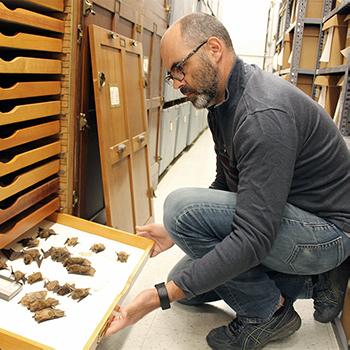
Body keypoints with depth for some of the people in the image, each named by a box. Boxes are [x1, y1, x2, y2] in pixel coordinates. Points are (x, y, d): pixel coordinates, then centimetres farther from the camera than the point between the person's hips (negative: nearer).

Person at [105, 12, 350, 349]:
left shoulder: (264, 113, -29)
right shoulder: (221, 101, 3)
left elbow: (253, 239, -33)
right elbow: (226, 185, 12)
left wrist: (162, 295, -31)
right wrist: (178, 231, 2)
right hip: (273, 218, 10)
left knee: (181, 205, -26)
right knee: (186, 283, 11)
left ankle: (268, 312, -6)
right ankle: (311, 283, 11)